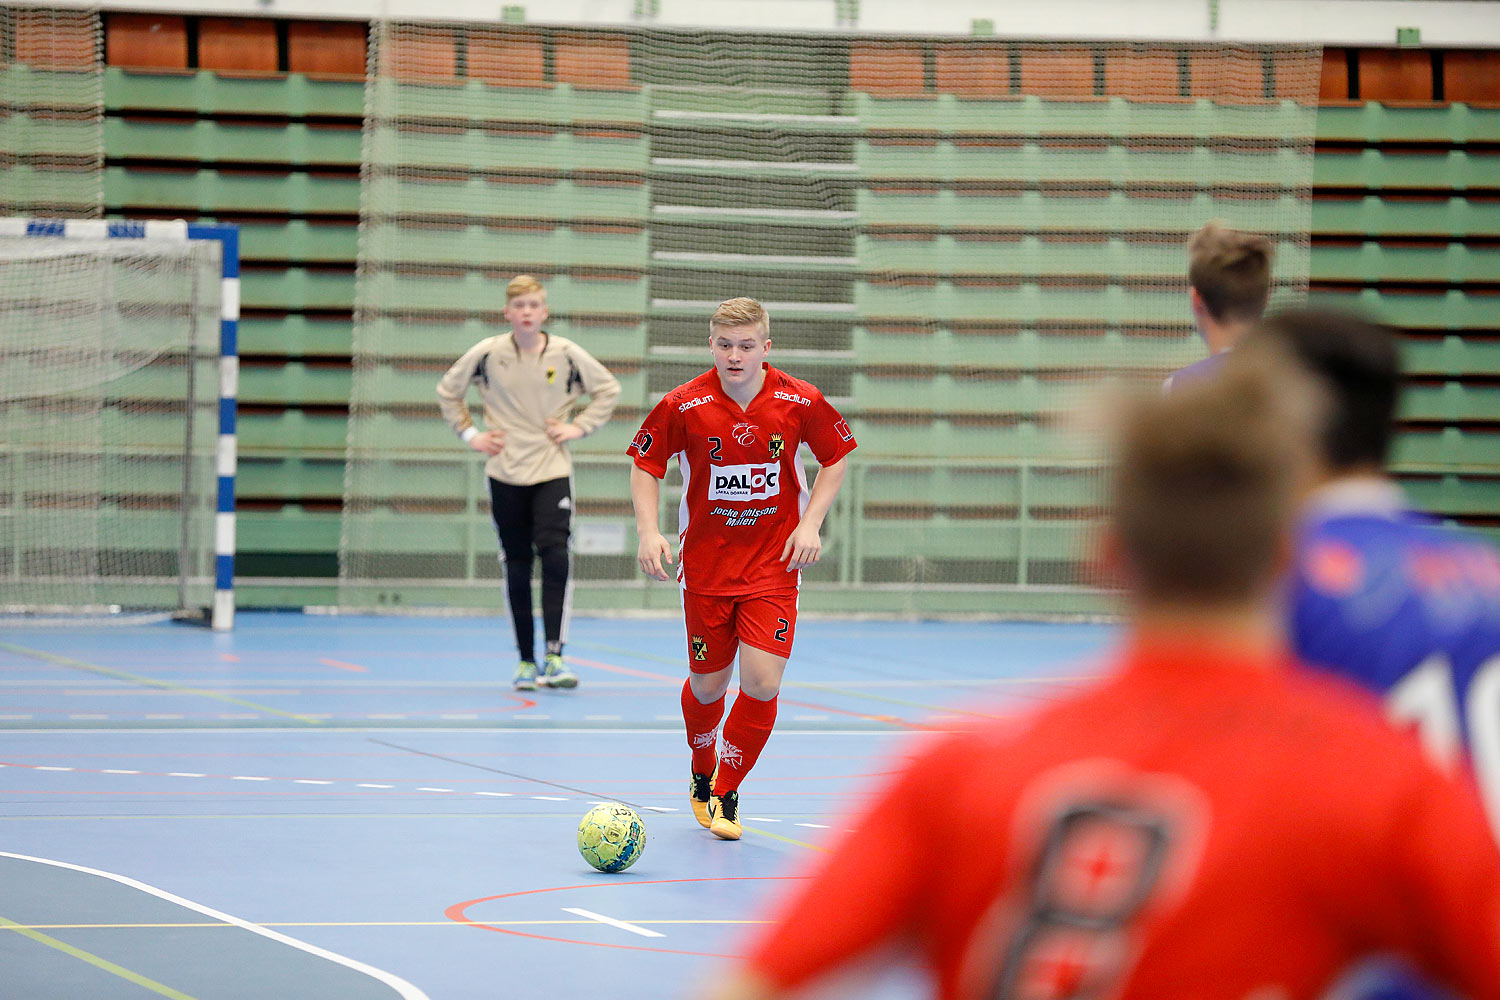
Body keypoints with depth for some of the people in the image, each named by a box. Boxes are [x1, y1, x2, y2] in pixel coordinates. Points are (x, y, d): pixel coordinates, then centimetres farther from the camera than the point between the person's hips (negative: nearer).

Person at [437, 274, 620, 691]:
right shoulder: (487, 354, -2)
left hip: (553, 472, -1)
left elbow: (608, 389, 13)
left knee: (555, 555, -17)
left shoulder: (567, 354, -2)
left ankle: (554, 657, -15)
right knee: (517, 568, 5)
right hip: (505, 473, 1)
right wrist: (469, 433, 5)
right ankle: (526, 662, 14)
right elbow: (448, 391, 14)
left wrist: (579, 426, 2)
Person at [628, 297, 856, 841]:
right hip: (705, 566, 0)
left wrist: (810, 523, -4)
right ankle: (701, 776, 40)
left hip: (775, 564, 0)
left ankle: (726, 794, 7)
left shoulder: (800, 402, -9)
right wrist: (649, 532, -11)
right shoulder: (683, 406, -10)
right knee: (708, 685, 8)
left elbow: (835, 458, 7)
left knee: (761, 683, -13)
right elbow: (646, 466, 3)